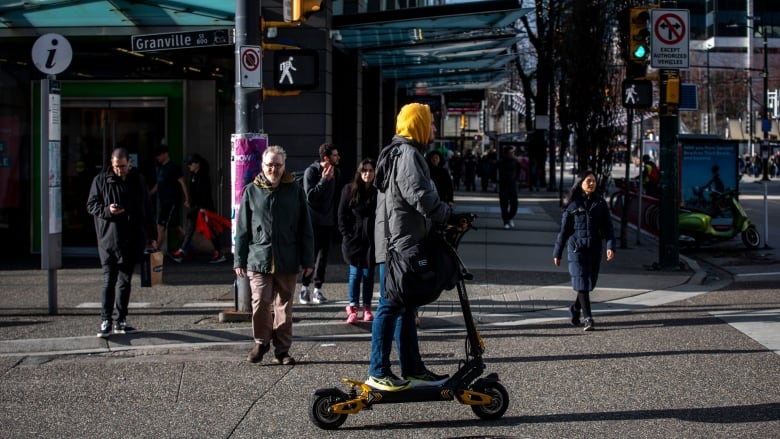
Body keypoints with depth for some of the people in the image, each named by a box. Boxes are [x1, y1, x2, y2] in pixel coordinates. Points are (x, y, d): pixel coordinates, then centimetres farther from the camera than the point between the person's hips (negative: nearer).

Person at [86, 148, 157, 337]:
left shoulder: (138, 181, 10)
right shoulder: (101, 180, 1)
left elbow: (147, 209, 15)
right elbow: (91, 205, 3)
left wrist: (151, 236, 13)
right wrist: (107, 210, -17)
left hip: (132, 241, 3)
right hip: (109, 238, -3)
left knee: (125, 281, 10)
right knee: (109, 281, -8)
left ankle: (121, 321, 16)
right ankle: (106, 321, -7)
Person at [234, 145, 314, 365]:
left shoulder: (294, 190, 5)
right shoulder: (251, 191, 6)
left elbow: (305, 228, 6)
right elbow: (242, 229, 7)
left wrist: (308, 259, 3)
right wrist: (239, 260, 3)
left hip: (287, 261, 1)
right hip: (259, 258, -1)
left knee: (284, 306, 6)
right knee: (260, 302, -8)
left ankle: (282, 350, 15)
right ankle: (261, 342, 14)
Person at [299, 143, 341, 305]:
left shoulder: (335, 172, 9)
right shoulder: (311, 172, -9)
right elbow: (310, 196, -16)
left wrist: (336, 216, 10)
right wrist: (324, 180, -21)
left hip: (328, 221, 6)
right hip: (314, 221, -6)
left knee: (323, 255, 6)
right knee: (311, 255, -6)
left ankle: (318, 289, 11)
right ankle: (305, 287, 4)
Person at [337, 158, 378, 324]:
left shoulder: (378, 192, 0)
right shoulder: (349, 190, 2)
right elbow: (342, 214, 3)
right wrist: (347, 234, -4)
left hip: (372, 240, 0)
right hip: (354, 240, 0)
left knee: (368, 274, 7)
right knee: (355, 274, 1)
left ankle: (367, 308, 13)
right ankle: (353, 307, 5)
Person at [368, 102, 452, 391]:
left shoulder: (401, 153, 21)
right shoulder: (408, 154, -14)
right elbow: (420, 195, -24)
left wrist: (442, 217, 11)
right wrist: (448, 215, -11)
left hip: (402, 244, 11)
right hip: (399, 243, -11)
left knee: (406, 307, 13)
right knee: (391, 306, -8)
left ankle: (412, 369, 20)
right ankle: (378, 372, -4)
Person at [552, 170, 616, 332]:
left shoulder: (600, 202, 5)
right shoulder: (572, 203, -1)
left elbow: (608, 227, 2)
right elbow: (563, 229, 3)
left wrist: (610, 246, -14)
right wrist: (557, 253, 5)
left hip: (594, 248, 3)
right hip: (577, 247, -3)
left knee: (590, 282, 11)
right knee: (581, 282, -11)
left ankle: (575, 309, 34)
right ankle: (588, 319, -12)